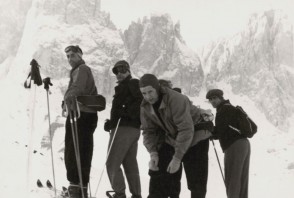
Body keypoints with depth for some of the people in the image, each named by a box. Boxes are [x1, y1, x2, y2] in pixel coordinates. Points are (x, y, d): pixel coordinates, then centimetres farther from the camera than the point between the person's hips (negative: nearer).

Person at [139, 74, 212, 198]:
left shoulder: (176, 100, -32)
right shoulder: (145, 107, -9)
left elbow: (186, 130, -34)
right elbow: (148, 131, -3)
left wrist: (177, 158, -33)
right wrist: (153, 152, -19)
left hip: (195, 140, -6)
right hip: (171, 140, 6)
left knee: (196, 181, -3)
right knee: (158, 174, -2)